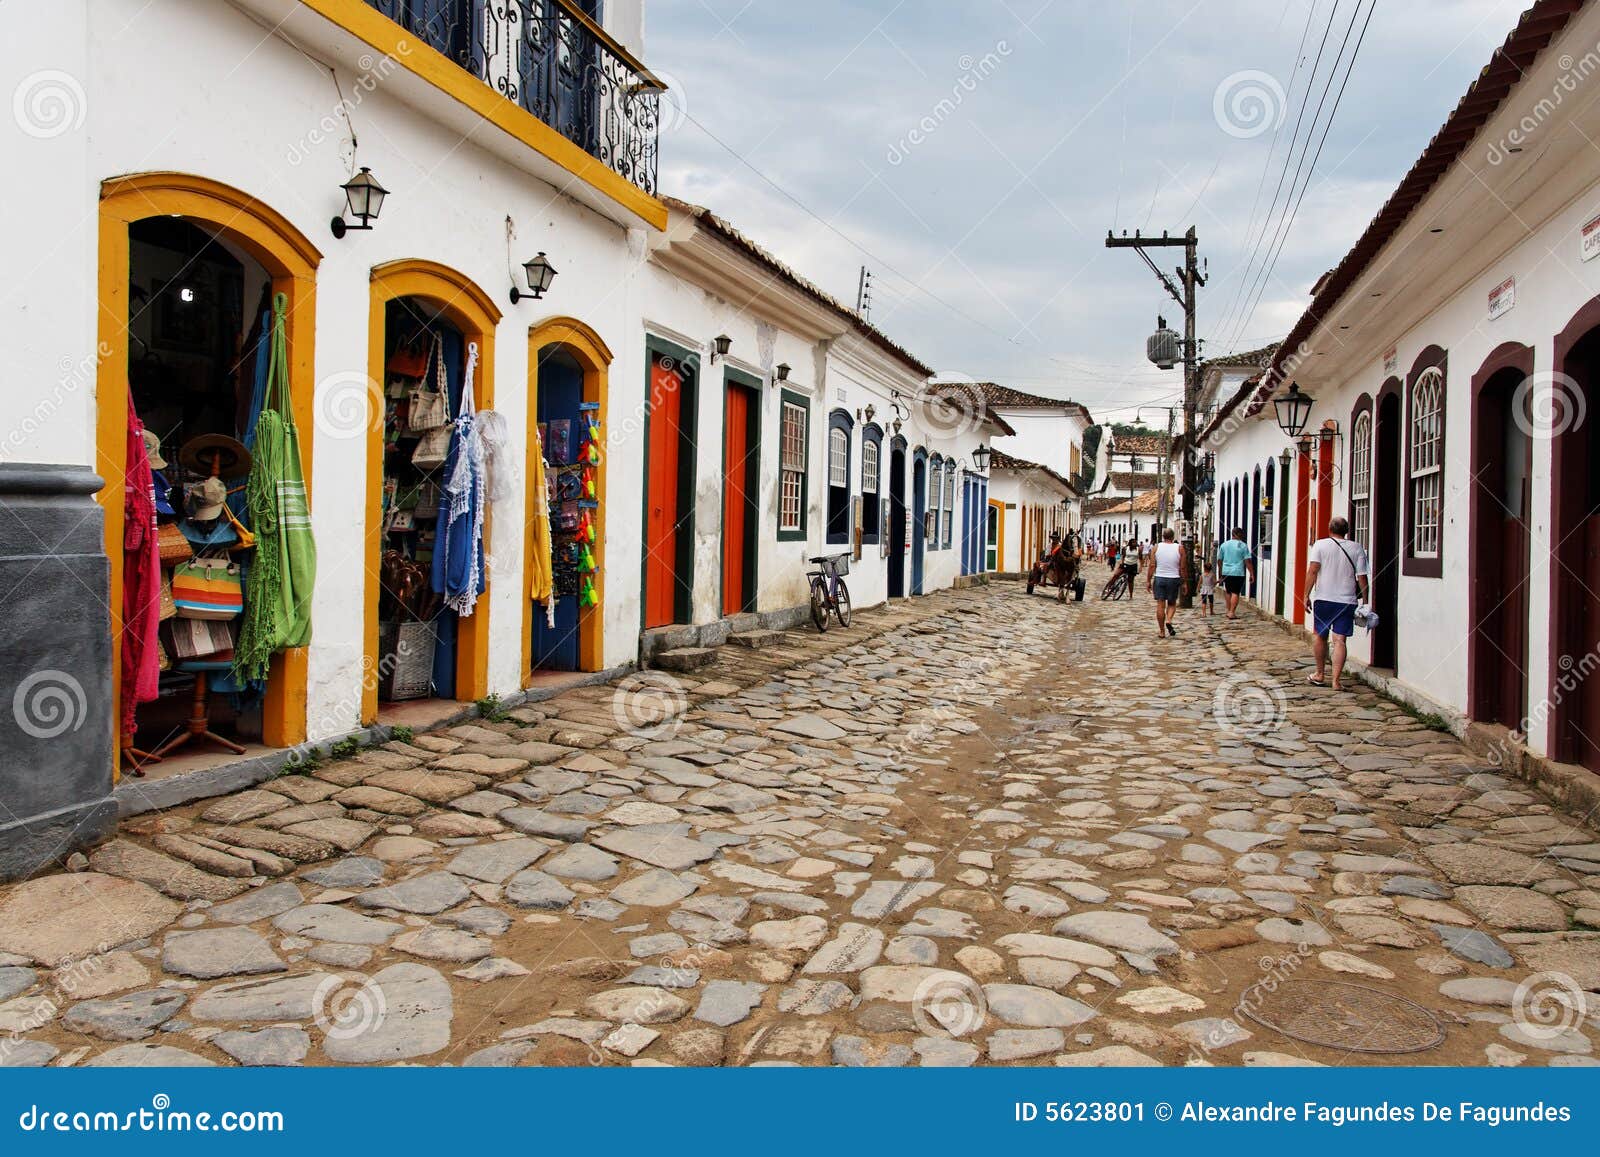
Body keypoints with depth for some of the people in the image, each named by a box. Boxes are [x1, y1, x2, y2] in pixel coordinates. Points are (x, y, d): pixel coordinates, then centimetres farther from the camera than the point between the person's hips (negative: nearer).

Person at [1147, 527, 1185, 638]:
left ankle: (1162, 631, 7)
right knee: (1172, 603, 16)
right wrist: (1183, 583, 7)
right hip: (1174, 579, 0)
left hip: (1159, 579, 0)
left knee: (1160, 605, 4)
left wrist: (1148, 581, 4)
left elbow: (1152, 565, -3)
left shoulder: (1156, 547, -1)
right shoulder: (1179, 548, -2)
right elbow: (1182, 568, -1)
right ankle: (1168, 620, -11)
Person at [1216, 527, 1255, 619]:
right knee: (1235, 593, -2)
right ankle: (1232, 612, -7)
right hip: (1238, 573, -4)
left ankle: (1229, 611, 22)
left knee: (1227, 592, 16)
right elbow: (1248, 561, -8)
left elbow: (1219, 560, 12)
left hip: (1226, 572, 4)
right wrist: (1252, 573, -4)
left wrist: (1221, 570, 25)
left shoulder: (1224, 545, 7)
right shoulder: (1243, 545, -6)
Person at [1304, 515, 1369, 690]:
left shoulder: (1320, 545, -2)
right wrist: (1365, 601, 8)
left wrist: (1306, 595, -6)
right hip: (1347, 601, 1)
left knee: (1320, 636, 15)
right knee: (1339, 640, -1)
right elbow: (1362, 577, 1)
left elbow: (1312, 571, -10)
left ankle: (1319, 675, 25)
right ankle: (1336, 681, -6)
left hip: (1323, 599, -1)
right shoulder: (1357, 548, 3)